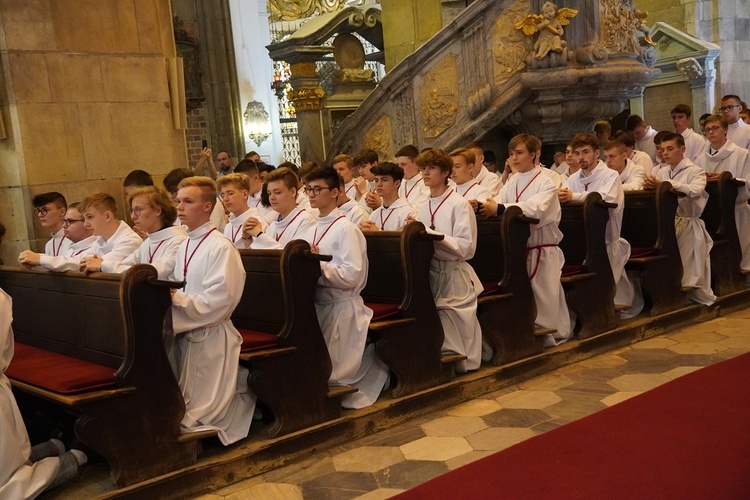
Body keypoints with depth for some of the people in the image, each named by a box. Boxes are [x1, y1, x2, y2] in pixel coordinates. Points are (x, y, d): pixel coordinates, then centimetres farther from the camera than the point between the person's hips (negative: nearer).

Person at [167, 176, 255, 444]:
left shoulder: (221, 247, -17)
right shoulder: (184, 246, 10)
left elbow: (218, 301, -22)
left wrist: (176, 300, -20)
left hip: (209, 336, -8)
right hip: (184, 333, 9)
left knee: (198, 410, -2)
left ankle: (244, 388, 20)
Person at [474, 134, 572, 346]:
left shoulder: (546, 183, -8)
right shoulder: (512, 183, 13)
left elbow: (535, 209, -26)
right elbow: (498, 201, -1)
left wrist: (500, 209, -37)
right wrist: (481, 205, -24)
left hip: (543, 250, -5)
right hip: (519, 248, 5)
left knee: (544, 295, -1)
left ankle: (551, 334, 13)